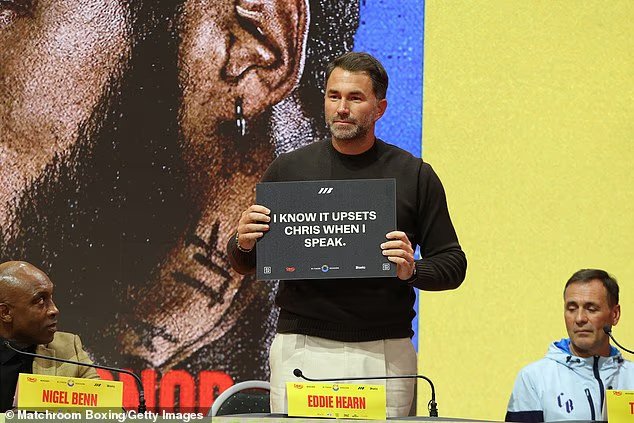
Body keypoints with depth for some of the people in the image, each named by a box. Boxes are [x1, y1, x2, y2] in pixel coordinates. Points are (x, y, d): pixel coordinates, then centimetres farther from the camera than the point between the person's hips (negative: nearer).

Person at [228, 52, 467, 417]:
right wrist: (243, 245, -8)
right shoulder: (289, 169, 9)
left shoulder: (415, 176, 7)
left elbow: (453, 264, 9)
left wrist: (413, 271, -12)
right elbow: (243, 264, 15)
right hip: (301, 348, 0)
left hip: (385, 354, 0)